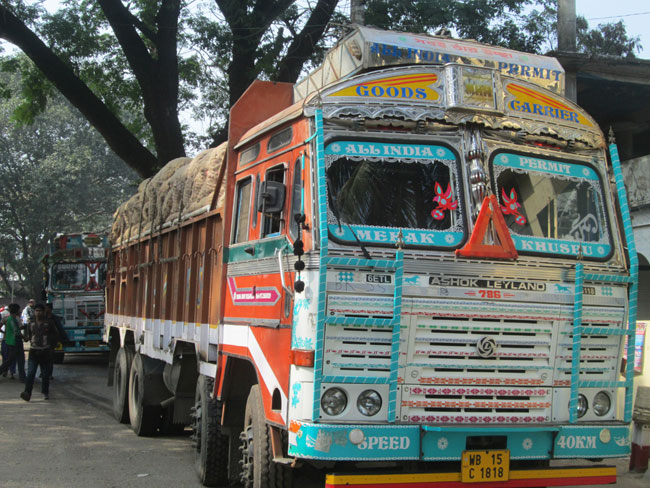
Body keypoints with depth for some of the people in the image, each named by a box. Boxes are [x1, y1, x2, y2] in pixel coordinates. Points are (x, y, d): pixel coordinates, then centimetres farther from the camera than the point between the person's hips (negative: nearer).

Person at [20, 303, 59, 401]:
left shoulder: (48, 324, -1)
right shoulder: (31, 324, 8)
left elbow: (56, 336, 7)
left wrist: (52, 347, 3)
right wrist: (32, 344, 15)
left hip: (46, 352, -1)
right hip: (33, 352, 2)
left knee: (46, 374, 6)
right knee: (30, 374, -13)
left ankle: (45, 392, 22)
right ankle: (27, 393, -22)